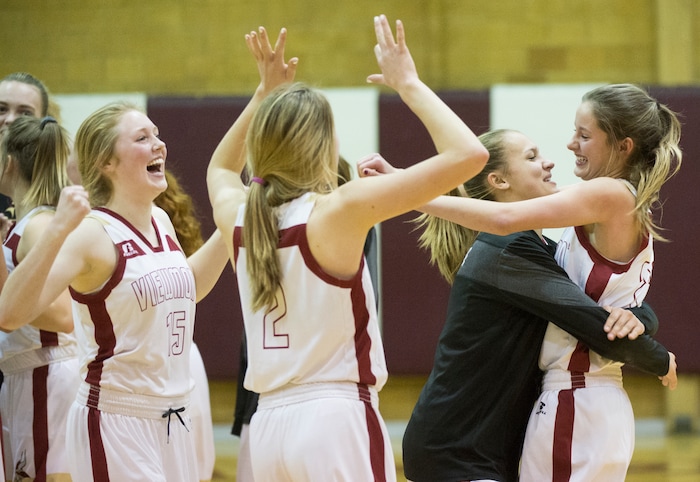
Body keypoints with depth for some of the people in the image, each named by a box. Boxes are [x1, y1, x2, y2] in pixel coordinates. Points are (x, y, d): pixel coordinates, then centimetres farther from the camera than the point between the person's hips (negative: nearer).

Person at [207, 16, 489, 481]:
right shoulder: (338, 210, -11)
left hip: (269, 425, 7)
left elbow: (220, 170, 34)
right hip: (337, 421, -7)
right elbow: (468, 155, -15)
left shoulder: (238, 217, 6)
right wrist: (408, 83, -3)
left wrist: (265, 95, 27)